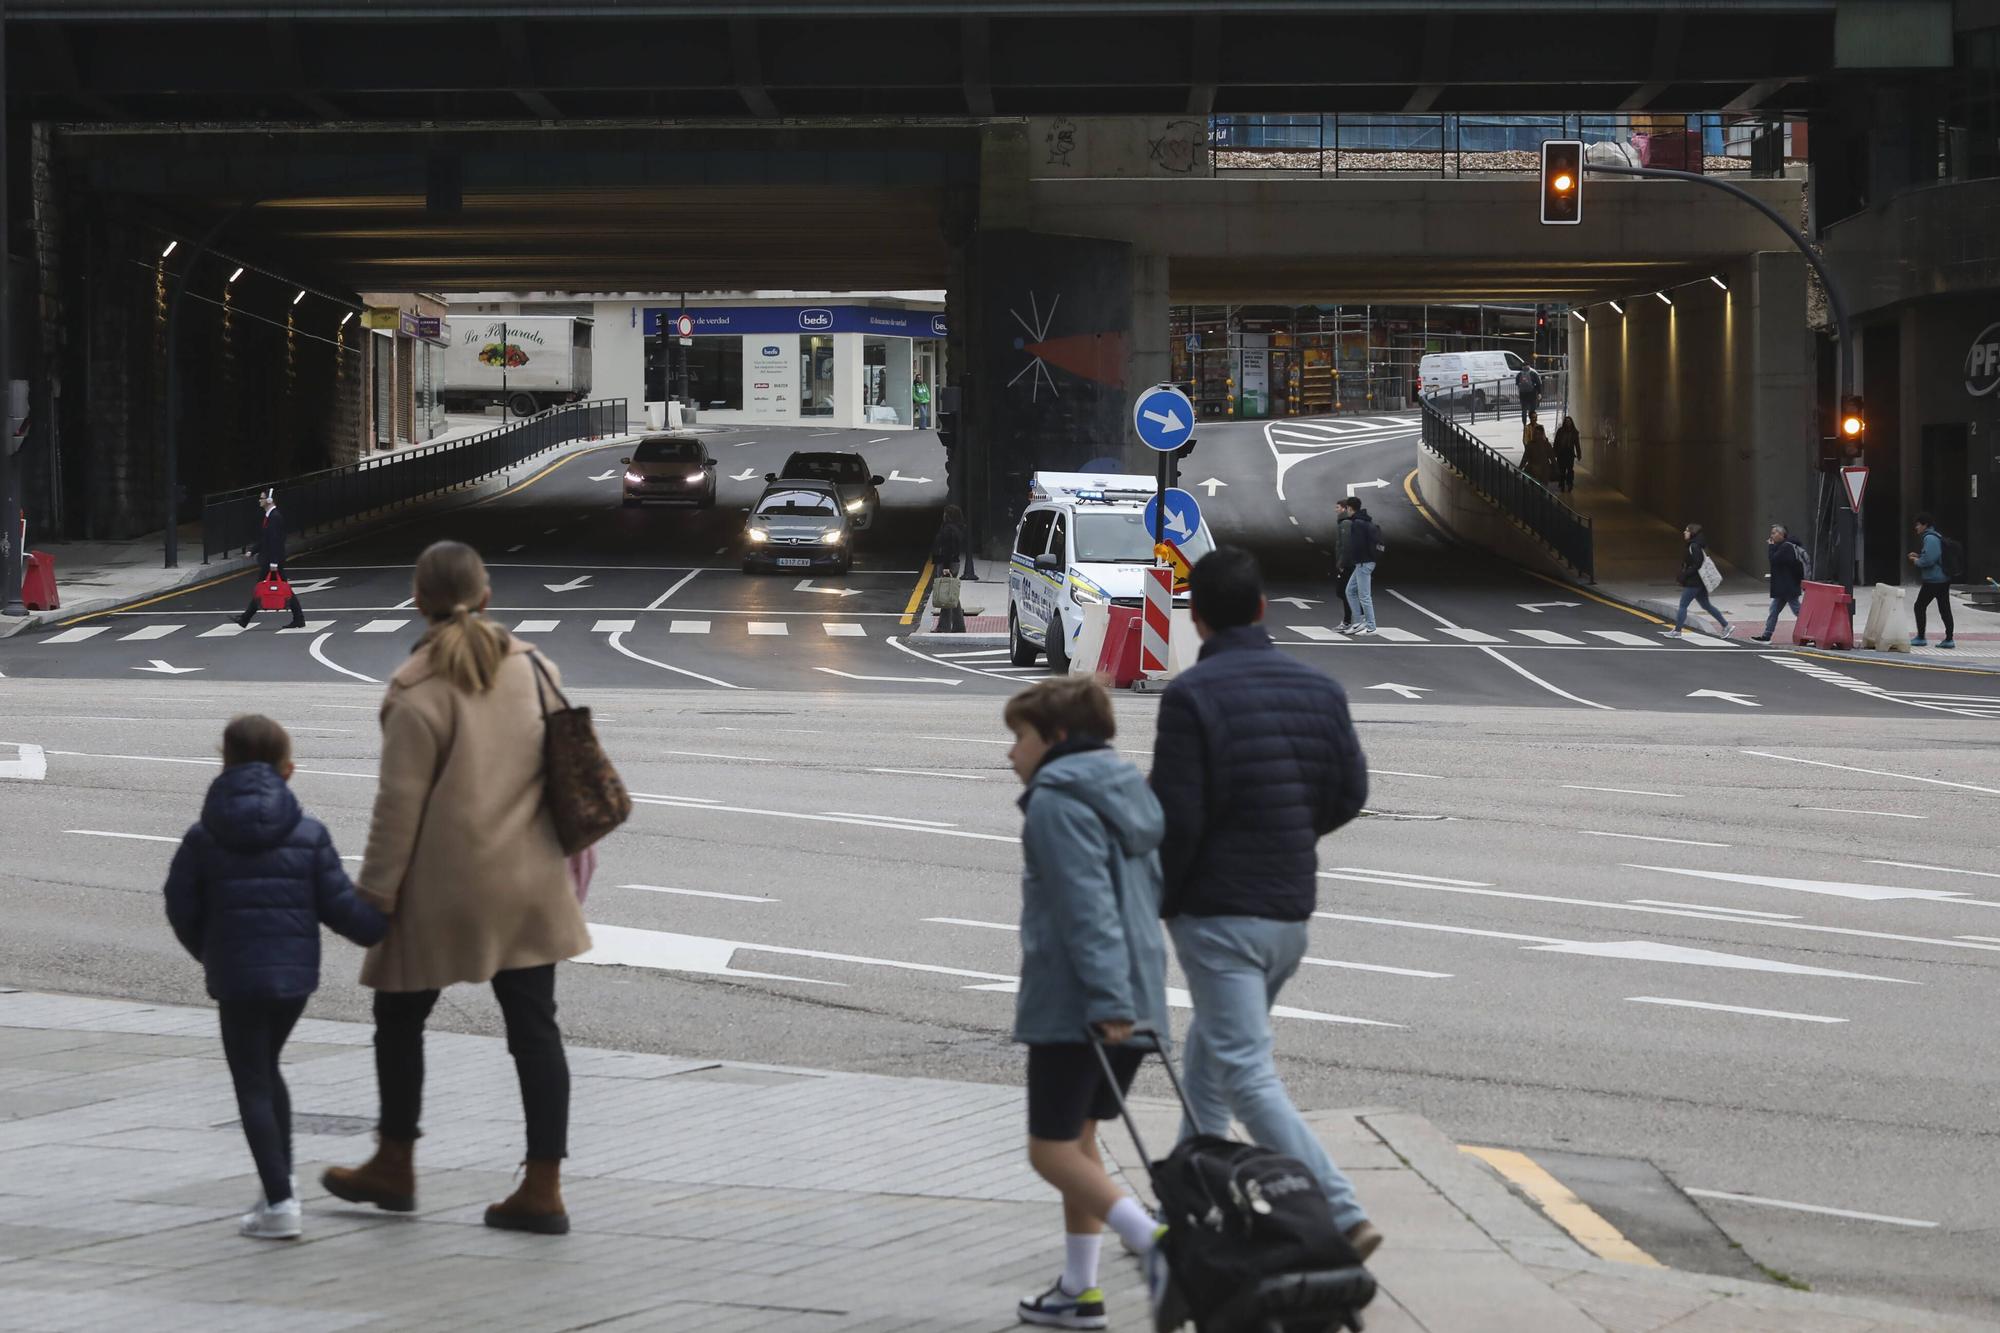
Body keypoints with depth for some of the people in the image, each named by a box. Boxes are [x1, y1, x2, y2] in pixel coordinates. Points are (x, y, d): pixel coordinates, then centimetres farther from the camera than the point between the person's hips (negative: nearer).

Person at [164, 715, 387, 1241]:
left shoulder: (204, 838, -3)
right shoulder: (309, 833, -1)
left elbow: (182, 908, 2)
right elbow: (340, 905, -2)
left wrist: (208, 954, 20)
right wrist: (389, 929, 12)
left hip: (236, 978, -3)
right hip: (296, 973, 3)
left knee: (252, 1084, 0)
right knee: (267, 1068, 23)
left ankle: (279, 1203, -9)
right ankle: (281, 1183, 24)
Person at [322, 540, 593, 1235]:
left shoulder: (416, 694, -14)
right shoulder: (535, 669, 2)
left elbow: (398, 808, -14)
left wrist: (375, 898, -7)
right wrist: (575, 867, 17)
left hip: (443, 890, -5)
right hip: (529, 885, 5)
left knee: (400, 1017, 14)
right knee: (533, 1026, 6)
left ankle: (394, 1166, 25)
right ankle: (543, 1188, 4)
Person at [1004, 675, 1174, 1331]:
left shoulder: (1057, 802, -12)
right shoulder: (1127, 791, 16)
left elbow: (1086, 907, -21)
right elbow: (1151, 890, 19)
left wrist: (1105, 999, -25)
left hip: (1073, 1004, -9)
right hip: (1136, 998, 9)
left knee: (1051, 1149, -3)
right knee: (1078, 1138, 18)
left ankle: (1153, 1239, -22)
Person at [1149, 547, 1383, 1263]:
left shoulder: (1191, 694, -14)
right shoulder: (1319, 688, 5)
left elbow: (1176, 815, -17)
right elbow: (1350, 792, 9)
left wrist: (1154, 901, -2)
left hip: (1217, 910, -7)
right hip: (1291, 910, 7)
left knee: (1247, 1073, -8)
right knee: (1208, 1055, 23)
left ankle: (1343, 1218, -19)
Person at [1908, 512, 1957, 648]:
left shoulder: (1929, 538, -16)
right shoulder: (1937, 536, 16)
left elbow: (1928, 560, -24)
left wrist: (1916, 561, -6)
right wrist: (1918, 556, 16)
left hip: (1932, 580, -9)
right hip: (1944, 579, 9)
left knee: (1920, 606, 2)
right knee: (1945, 609, 8)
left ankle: (1921, 638, 5)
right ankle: (1949, 639, 7)